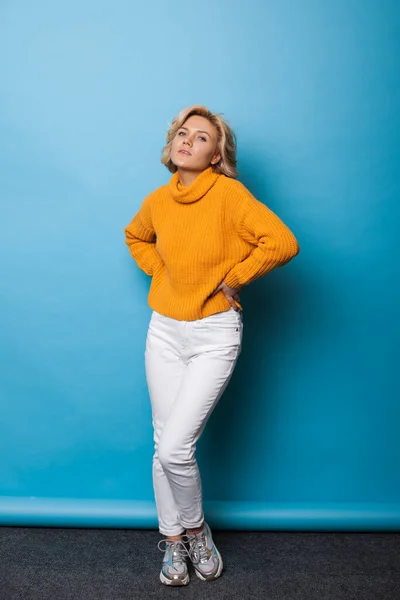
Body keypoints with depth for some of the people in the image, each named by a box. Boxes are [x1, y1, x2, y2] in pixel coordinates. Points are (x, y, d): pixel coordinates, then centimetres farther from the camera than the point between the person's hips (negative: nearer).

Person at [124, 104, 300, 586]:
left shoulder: (228, 193, -14)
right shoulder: (158, 200, 2)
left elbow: (283, 243, -24)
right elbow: (135, 237, 24)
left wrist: (231, 279, -13)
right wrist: (158, 272, 8)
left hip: (214, 335, -5)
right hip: (165, 330, 5)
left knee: (175, 448, -9)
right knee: (164, 446, 10)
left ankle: (194, 528, 22)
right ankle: (173, 540, 31)